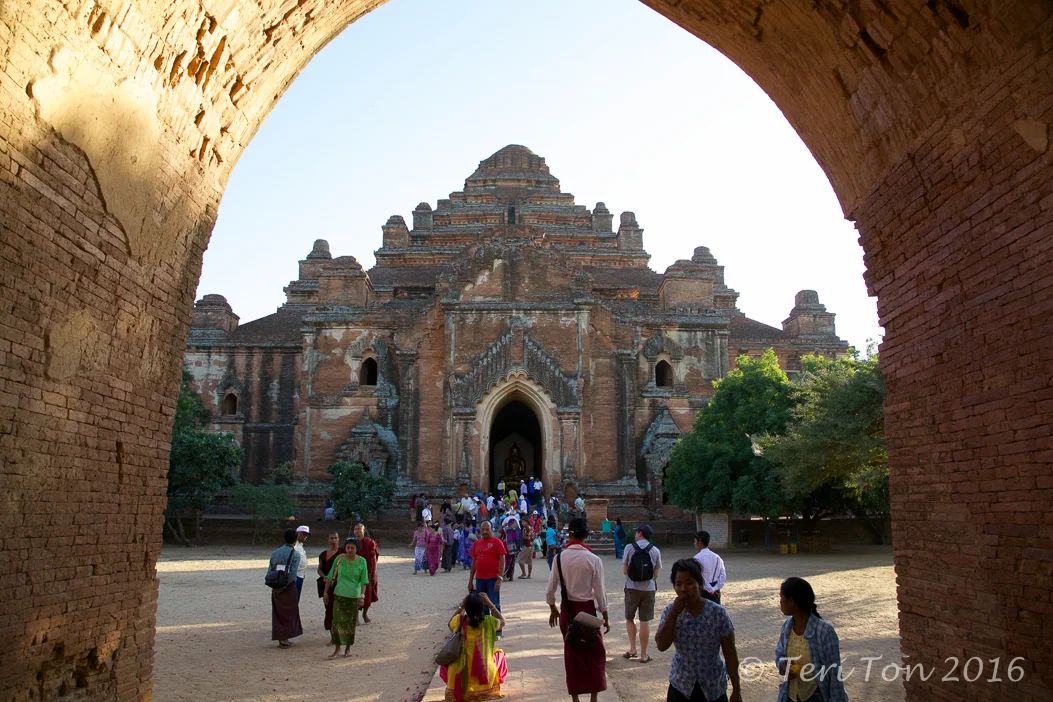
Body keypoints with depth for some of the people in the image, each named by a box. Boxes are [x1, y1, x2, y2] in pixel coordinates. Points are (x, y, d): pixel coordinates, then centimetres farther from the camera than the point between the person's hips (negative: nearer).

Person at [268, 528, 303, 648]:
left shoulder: (275, 552, 7)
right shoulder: (295, 554, -8)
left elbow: (269, 570, 2)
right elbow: (292, 573, -17)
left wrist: (274, 585, 2)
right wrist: (283, 587, -13)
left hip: (276, 588, 5)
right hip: (289, 587, -4)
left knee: (278, 612, 13)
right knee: (289, 612, 7)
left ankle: (280, 638, 15)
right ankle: (284, 638, 4)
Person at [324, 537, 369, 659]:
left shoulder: (362, 561, -5)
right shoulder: (339, 558, -3)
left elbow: (364, 581, -2)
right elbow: (331, 576, 6)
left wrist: (362, 596, -9)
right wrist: (326, 591, 6)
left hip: (354, 596, 0)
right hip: (339, 594, 0)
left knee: (350, 622, 8)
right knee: (337, 621, -4)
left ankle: (348, 647, 24)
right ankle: (337, 648, 7)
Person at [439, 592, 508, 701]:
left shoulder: (459, 621, -12)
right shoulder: (488, 621, -15)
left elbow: (450, 624, 14)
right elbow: (502, 622, 10)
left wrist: (461, 607, 12)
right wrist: (489, 604, 6)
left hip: (459, 678, 1)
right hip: (485, 677, 0)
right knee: (498, 653, 28)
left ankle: (462, 688, 23)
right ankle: (492, 686, 22)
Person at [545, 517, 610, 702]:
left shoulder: (560, 557, -6)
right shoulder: (593, 559, -13)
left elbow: (550, 589, -1)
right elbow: (600, 592, -9)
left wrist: (553, 609, 17)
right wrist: (605, 617, 3)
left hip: (566, 609, 3)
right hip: (587, 609, -3)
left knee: (572, 653, 15)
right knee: (595, 654, 13)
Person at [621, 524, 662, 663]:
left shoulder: (629, 548, -7)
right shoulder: (655, 551, -1)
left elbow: (624, 571, -5)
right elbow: (656, 574, 1)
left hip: (632, 588, -1)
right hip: (649, 589, 1)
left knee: (629, 619, 17)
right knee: (645, 622, 6)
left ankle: (632, 648, 12)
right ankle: (643, 655, 11)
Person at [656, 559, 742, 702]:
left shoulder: (718, 613, -14)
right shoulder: (671, 611, -7)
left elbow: (730, 654, -7)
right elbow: (662, 645, -18)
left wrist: (736, 690, -5)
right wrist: (674, 612, -23)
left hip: (713, 688, -2)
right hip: (680, 686, 2)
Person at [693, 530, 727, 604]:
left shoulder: (697, 558, -13)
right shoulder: (716, 557, 5)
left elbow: (700, 577, -20)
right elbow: (723, 575, -1)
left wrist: (710, 590, -14)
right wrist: (716, 588, -5)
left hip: (703, 591, -5)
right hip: (715, 593, 5)